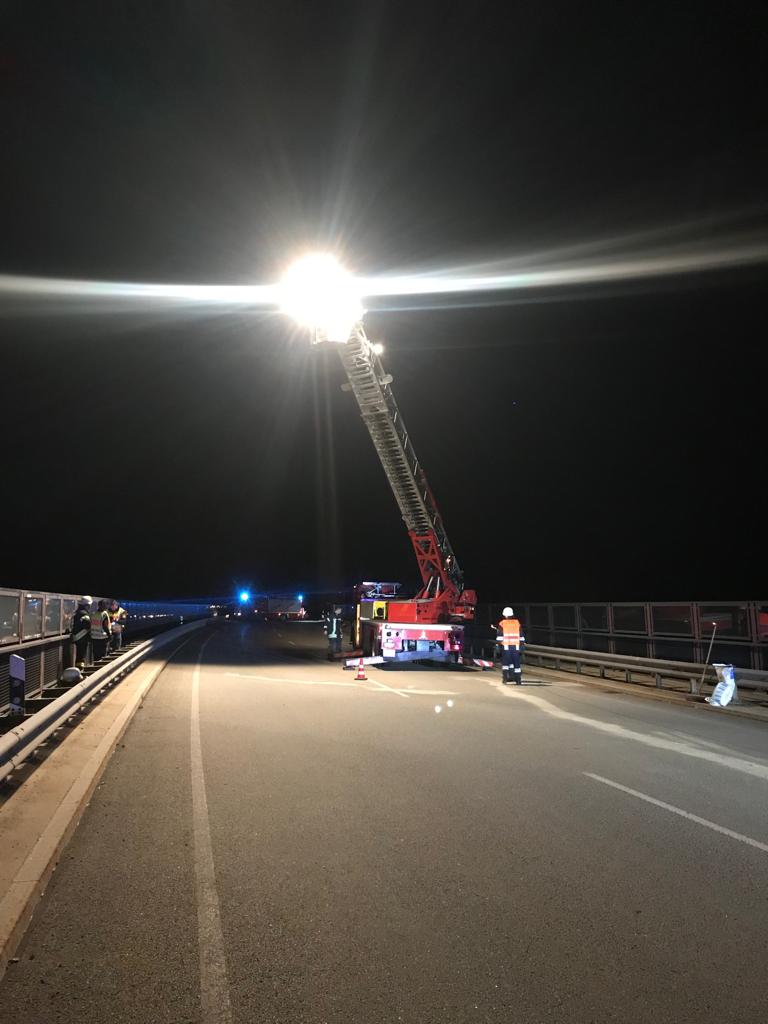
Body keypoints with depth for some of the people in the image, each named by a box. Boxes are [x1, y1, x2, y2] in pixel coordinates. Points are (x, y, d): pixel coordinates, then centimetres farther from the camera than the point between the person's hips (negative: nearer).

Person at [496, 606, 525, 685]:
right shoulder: (517, 623, 7)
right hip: (516, 646, 2)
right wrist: (521, 644, 17)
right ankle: (518, 680, 3)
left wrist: (498, 643, 3)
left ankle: (505, 678, 1)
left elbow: (499, 636, -4)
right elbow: (521, 636, 11)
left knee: (506, 662, 8)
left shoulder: (502, 624, -1)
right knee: (516, 662, 5)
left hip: (506, 646, -2)